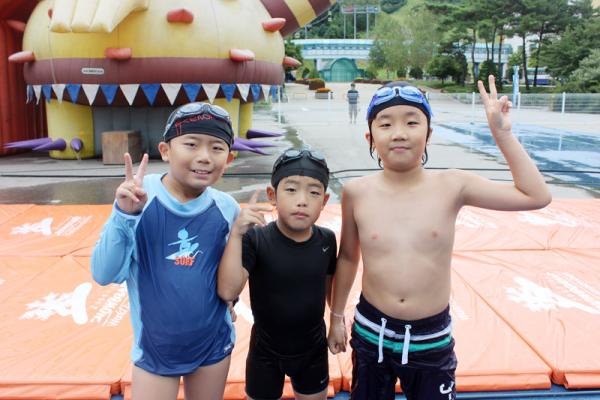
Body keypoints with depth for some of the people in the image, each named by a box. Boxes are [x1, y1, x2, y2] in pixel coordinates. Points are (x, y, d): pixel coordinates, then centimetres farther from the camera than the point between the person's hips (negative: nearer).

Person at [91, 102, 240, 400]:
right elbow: (104, 274, -18)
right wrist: (124, 215, -28)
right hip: (154, 347, -2)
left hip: (214, 342, 3)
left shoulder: (226, 208, -9)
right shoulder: (137, 196, -16)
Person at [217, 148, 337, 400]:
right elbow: (228, 291, -34)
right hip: (266, 350, -2)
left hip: (313, 348, 3)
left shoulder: (326, 240, -13)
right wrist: (236, 233, -40)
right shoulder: (256, 238, -24)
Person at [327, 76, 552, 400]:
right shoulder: (357, 193, -10)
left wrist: (501, 132, -11)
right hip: (372, 333, 1)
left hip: (432, 339, 0)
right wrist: (336, 316, 11)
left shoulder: (451, 186, -11)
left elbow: (536, 196, -8)